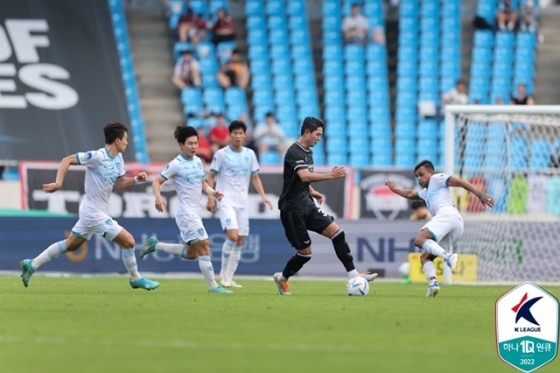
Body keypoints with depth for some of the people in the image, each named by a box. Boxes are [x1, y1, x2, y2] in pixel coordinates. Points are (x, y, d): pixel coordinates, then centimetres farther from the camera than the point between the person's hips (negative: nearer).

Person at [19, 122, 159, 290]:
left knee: (70, 245, 17)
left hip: (91, 212, 10)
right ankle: (136, 279, 11)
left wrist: (136, 179, -1)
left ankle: (32, 265, 23)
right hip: (94, 213, -10)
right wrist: (58, 183, -27)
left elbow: (120, 183, 16)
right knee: (128, 241, -6)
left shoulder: (118, 159, 5)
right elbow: (67, 160, -19)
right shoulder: (97, 156, -21)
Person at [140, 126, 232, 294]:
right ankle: (213, 286, -9)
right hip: (186, 212, -9)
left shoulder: (198, 161, 10)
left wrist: (212, 192, 2)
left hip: (195, 213, 9)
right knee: (204, 246, -13)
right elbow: (157, 182, -10)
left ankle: (155, 245, 28)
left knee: (191, 254, 15)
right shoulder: (176, 164, -11)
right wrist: (158, 197, -29)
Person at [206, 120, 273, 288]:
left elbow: (255, 177, 15)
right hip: (226, 201, -5)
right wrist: (210, 198, -8)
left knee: (239, 241, 4)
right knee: (233, 236, -20)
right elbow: (211, 176, 0)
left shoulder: (250, 154, 8)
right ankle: (224, 273, -4)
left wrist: (263, 196, 2)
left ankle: (229, 278, 12)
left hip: (242, 203, 5)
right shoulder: (221, 154, -4)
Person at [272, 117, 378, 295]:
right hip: (292, 210, -9)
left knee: (337, 233, -6)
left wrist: (312, 191, 11)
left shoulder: (307, 152, 14)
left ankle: (353, 274, -6)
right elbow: (304, 176, -32)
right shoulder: (294, 152, -16)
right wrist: (330, 175, -36)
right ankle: (282, 278, 21)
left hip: (307, 206, 9)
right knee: (305, 252, -3)